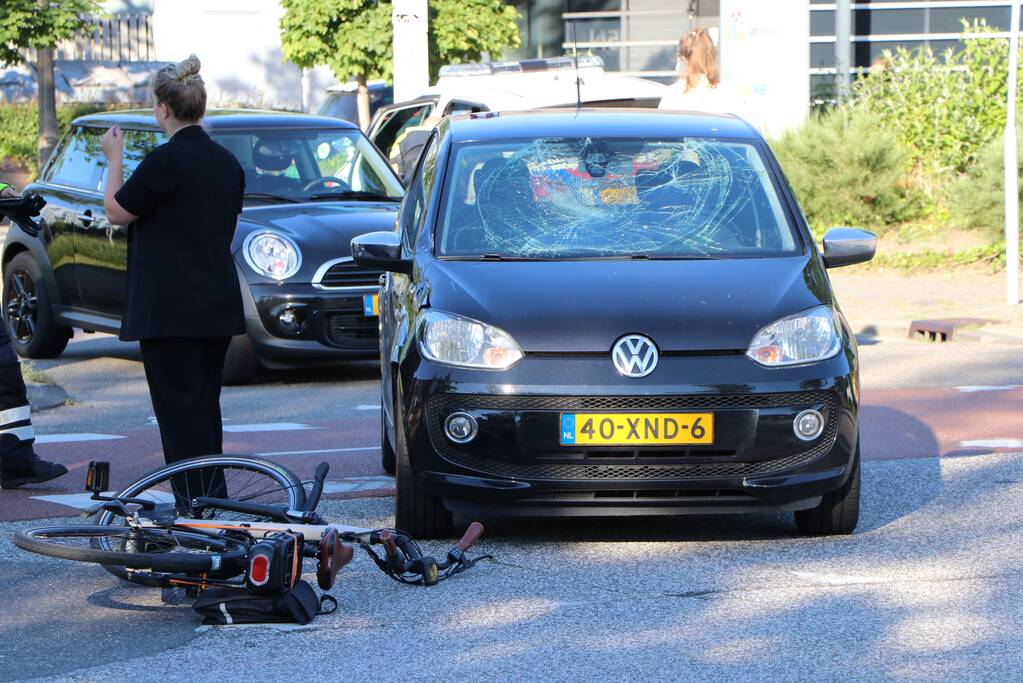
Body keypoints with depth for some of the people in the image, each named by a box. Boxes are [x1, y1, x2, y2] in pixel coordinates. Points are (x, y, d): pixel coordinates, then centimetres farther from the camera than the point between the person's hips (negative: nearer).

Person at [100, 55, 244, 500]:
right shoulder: (227, 162, 9)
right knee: (206, 404, 15)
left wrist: (114, 159, 6)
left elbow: (117, 211, -5)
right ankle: (213, 501, 18)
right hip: (219, 305, 8)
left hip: (170, 308, -8)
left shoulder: (166, 160, -16)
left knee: (179, 406, -5)